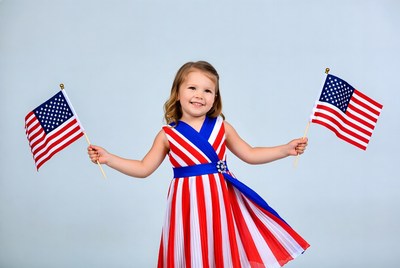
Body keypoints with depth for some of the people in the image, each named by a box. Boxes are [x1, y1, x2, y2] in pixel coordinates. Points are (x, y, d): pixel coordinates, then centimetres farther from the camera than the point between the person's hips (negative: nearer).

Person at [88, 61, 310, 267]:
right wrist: (108, 158, -4)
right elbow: (144, 168, 4)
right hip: (187, 204, -1)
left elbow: (250, 155, 11)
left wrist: (286, 149, 4)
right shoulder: (168, 134, -1)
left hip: (220, 200, 1)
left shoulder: (222, 127, 3)